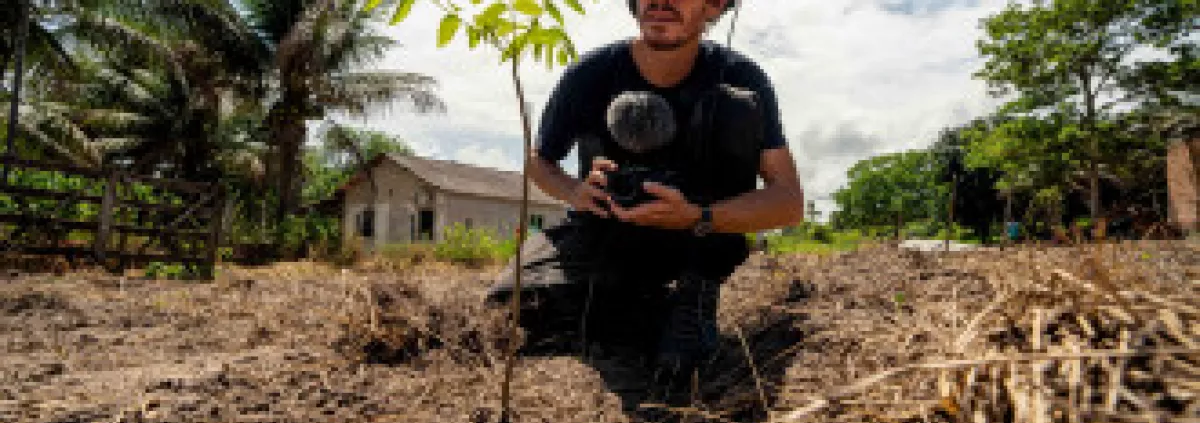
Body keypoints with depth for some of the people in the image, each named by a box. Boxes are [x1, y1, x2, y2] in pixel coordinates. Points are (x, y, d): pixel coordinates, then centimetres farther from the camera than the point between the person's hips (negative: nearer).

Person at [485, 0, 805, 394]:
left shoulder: (741, 78, -15)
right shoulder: (592, 73, -13)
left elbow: (790, 202, -18)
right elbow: (539, 162, 3)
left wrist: (697, 218, -37)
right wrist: (574, 192, -22)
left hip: (702, 238, 0)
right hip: (607, 230, 1)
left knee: (739, 109, -22)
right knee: (514, 303, -25)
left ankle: (697, 291, -15)